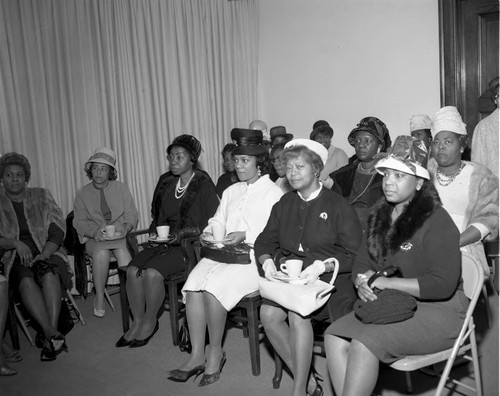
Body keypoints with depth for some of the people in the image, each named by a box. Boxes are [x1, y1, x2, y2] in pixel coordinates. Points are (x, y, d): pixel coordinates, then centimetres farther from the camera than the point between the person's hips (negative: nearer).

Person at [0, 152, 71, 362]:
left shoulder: (42, 196, 13)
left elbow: (57, 230, 4)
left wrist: (44, 254, -12)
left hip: (46, 252, 0)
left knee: (49, 273, -34)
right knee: (26, 279, -34)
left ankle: (51, 334, -41)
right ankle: (52, 334, -45)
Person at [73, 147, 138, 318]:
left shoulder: (121, 189, 9)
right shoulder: (82, 194, 8)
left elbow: (132, 215, 6)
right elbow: (79, 222, 3)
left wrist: (126, 227, -17)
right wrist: (94, 232, -18)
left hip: (119, 236, 0)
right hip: (94, 239, 0)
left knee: (122, 251, -34)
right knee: (101, 252, -34)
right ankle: (99, 298, -17)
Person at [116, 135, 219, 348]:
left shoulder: (203, 185, -7)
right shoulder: (166, 182, 14)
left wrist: (183, 233, -18)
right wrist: (154, 232, 4)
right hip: (164, 242, 7)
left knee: (152, 272, -26)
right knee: (133, 270, -16)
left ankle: (150, 321, -2)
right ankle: (137, 322, 0)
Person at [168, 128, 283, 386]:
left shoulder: (273, 193, 2)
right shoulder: (231, 191, 24)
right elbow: (218, 221, 22)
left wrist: (245, 236, -19)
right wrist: (209, 233, 1)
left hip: (254, 257, -6)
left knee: (213, 286, -29)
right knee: (193, 284, -21)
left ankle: (215, 352, -8)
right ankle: (197, 355, -13)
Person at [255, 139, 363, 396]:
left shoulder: (337, 206, -1)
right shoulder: (284, 204, 15)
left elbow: (354, 254, -5)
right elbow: (264, 242, 15)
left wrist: (321, 266, -18)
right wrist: (267, 261, -7)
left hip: (328, 278, -4)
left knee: (297, 313, -31)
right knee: (268, 314, -22)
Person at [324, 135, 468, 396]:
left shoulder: (436, 221, -13)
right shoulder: (379, 215, 10)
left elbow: (443, 284, -20)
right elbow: (362, 263, 14)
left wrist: (385, 282, -20)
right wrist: (363, 284, -11)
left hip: (437, 309, -7)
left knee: (364, 343, -28)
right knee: (334, 337, -15)